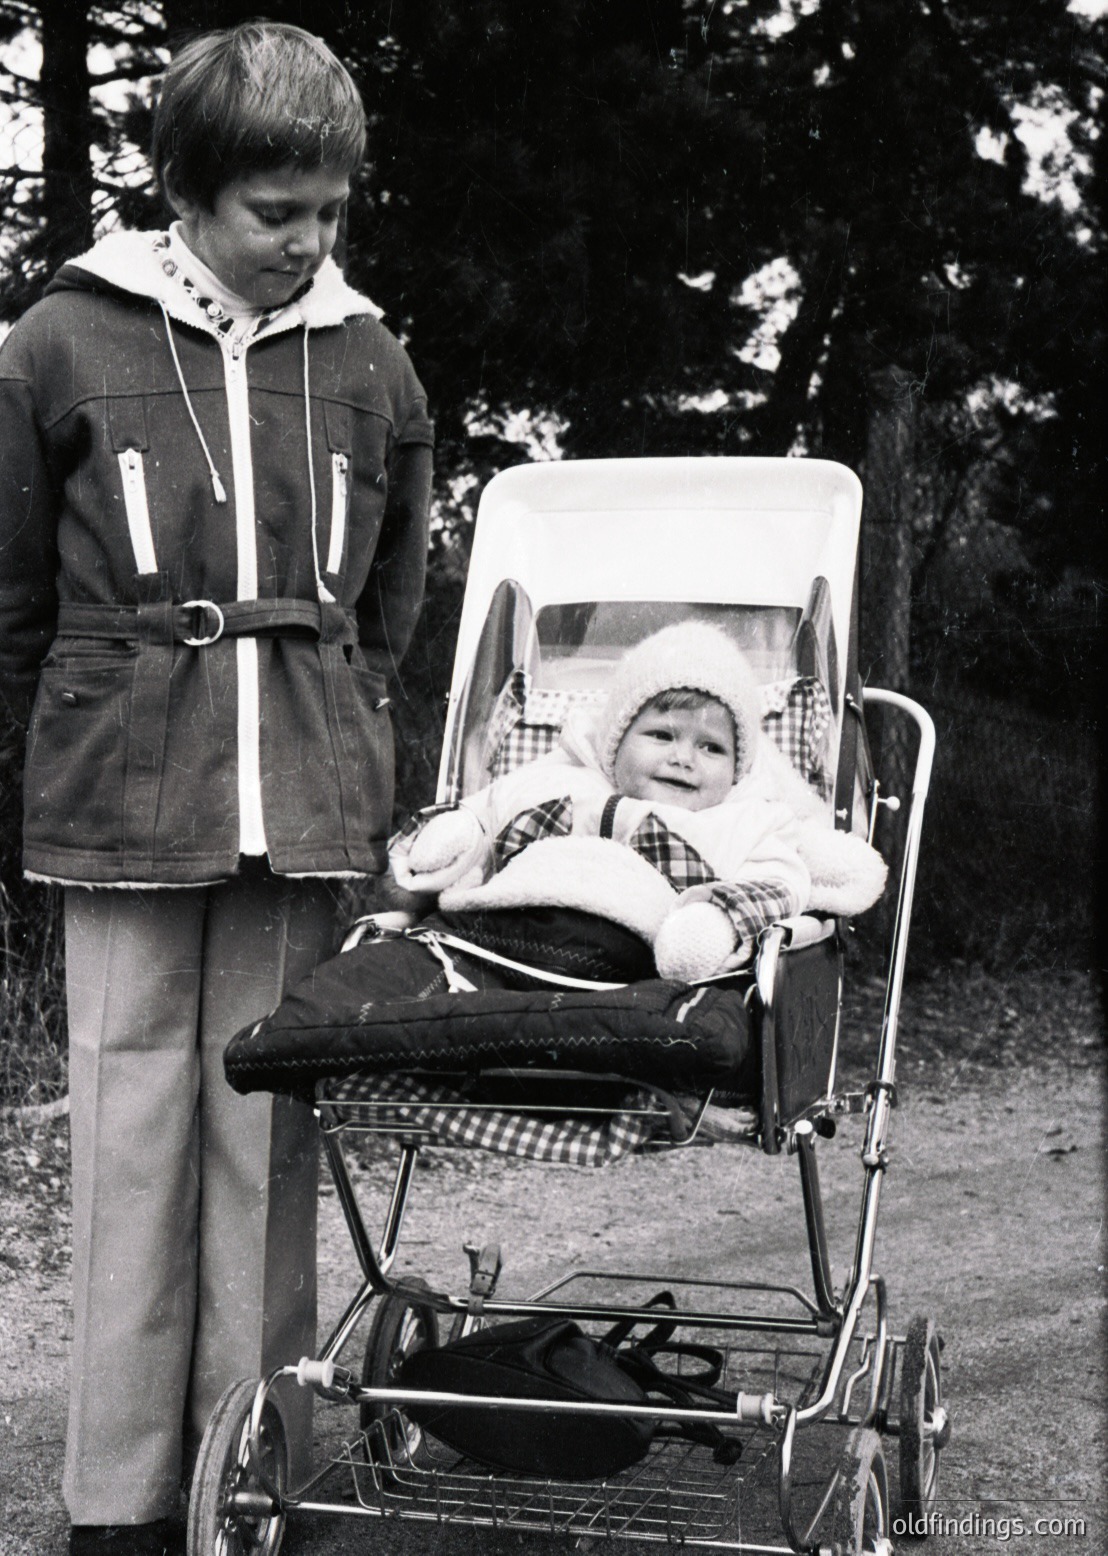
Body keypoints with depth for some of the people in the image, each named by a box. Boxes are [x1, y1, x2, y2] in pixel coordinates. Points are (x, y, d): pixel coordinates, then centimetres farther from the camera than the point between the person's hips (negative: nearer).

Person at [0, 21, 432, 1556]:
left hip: (309, 821, 2)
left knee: (271, 1141, 5)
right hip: (124, 823, -1)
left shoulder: (369, 365, 7)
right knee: (133, 1137, 2)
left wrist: (326, 737, 12)